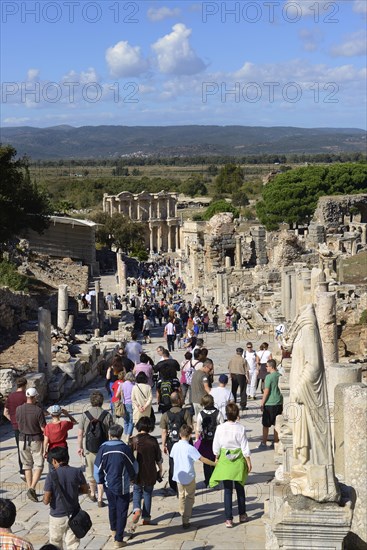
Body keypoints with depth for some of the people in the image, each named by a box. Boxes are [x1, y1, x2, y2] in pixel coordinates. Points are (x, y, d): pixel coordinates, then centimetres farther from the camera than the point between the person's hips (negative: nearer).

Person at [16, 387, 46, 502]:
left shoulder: (19, 409, -4)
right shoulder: (38, 410, -16)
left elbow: (19, 424, 9)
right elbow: (43, 428, -12)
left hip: (23, 439, 4)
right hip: (36, 439, -4)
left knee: (27, 465, 16)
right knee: (38, 465, 3)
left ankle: (30, 489, 18)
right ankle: (32, 488, -13)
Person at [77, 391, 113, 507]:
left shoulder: (85, 415, -9)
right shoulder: (107, 415, -9)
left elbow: (80, 433, -5)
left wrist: (79, 447, 8)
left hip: (89, 448, 1)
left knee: (90, 472, 19)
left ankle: (93, 494, 36)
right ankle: (100, 499, 6)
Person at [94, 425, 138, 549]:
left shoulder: (103, 448, -11)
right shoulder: (125, 449, -15)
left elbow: (97, 468, -4)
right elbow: (134, 466, -3)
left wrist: (99, 481, 13)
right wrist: (133, 478, 17)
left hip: (108, 485, 3)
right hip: (122, 487, -3)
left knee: (112, 507, 25)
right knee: (121, 512, 6)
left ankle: (114, 530, 45)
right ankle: (118, 540, 4)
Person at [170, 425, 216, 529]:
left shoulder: (175, 446, -4)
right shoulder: (190, 448, -19)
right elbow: (202, 459, -18)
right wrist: (214, 463, -9)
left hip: (178, 476, 5)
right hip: (189, 477, -5)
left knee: (181, 496, 23)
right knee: (189, 498, 5)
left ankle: (183, 515, 40)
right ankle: (186, 521, -2)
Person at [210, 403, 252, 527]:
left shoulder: (220, 428, -11)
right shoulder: (241, 428, -13)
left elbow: (216, 447, -2)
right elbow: (245, 448, -8)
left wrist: (217, 459, 14)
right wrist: (248, 462, 3)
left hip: (225, 461, 0)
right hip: (238, 461, 0)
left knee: (227, 490, 5)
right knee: (240, 488, 17)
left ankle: (229, 519, 5)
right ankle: (242, 515, 30)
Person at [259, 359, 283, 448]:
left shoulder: (269, 377, -15)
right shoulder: (280, 376, 4)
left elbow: (266, 392, -15)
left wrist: (262, 404, -7)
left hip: (270, 404, -6)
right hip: (279, 403, 6)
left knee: (265, 425, 4)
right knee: (277, 425, 13)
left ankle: (263, 443, 8)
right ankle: (276, 443, 17)